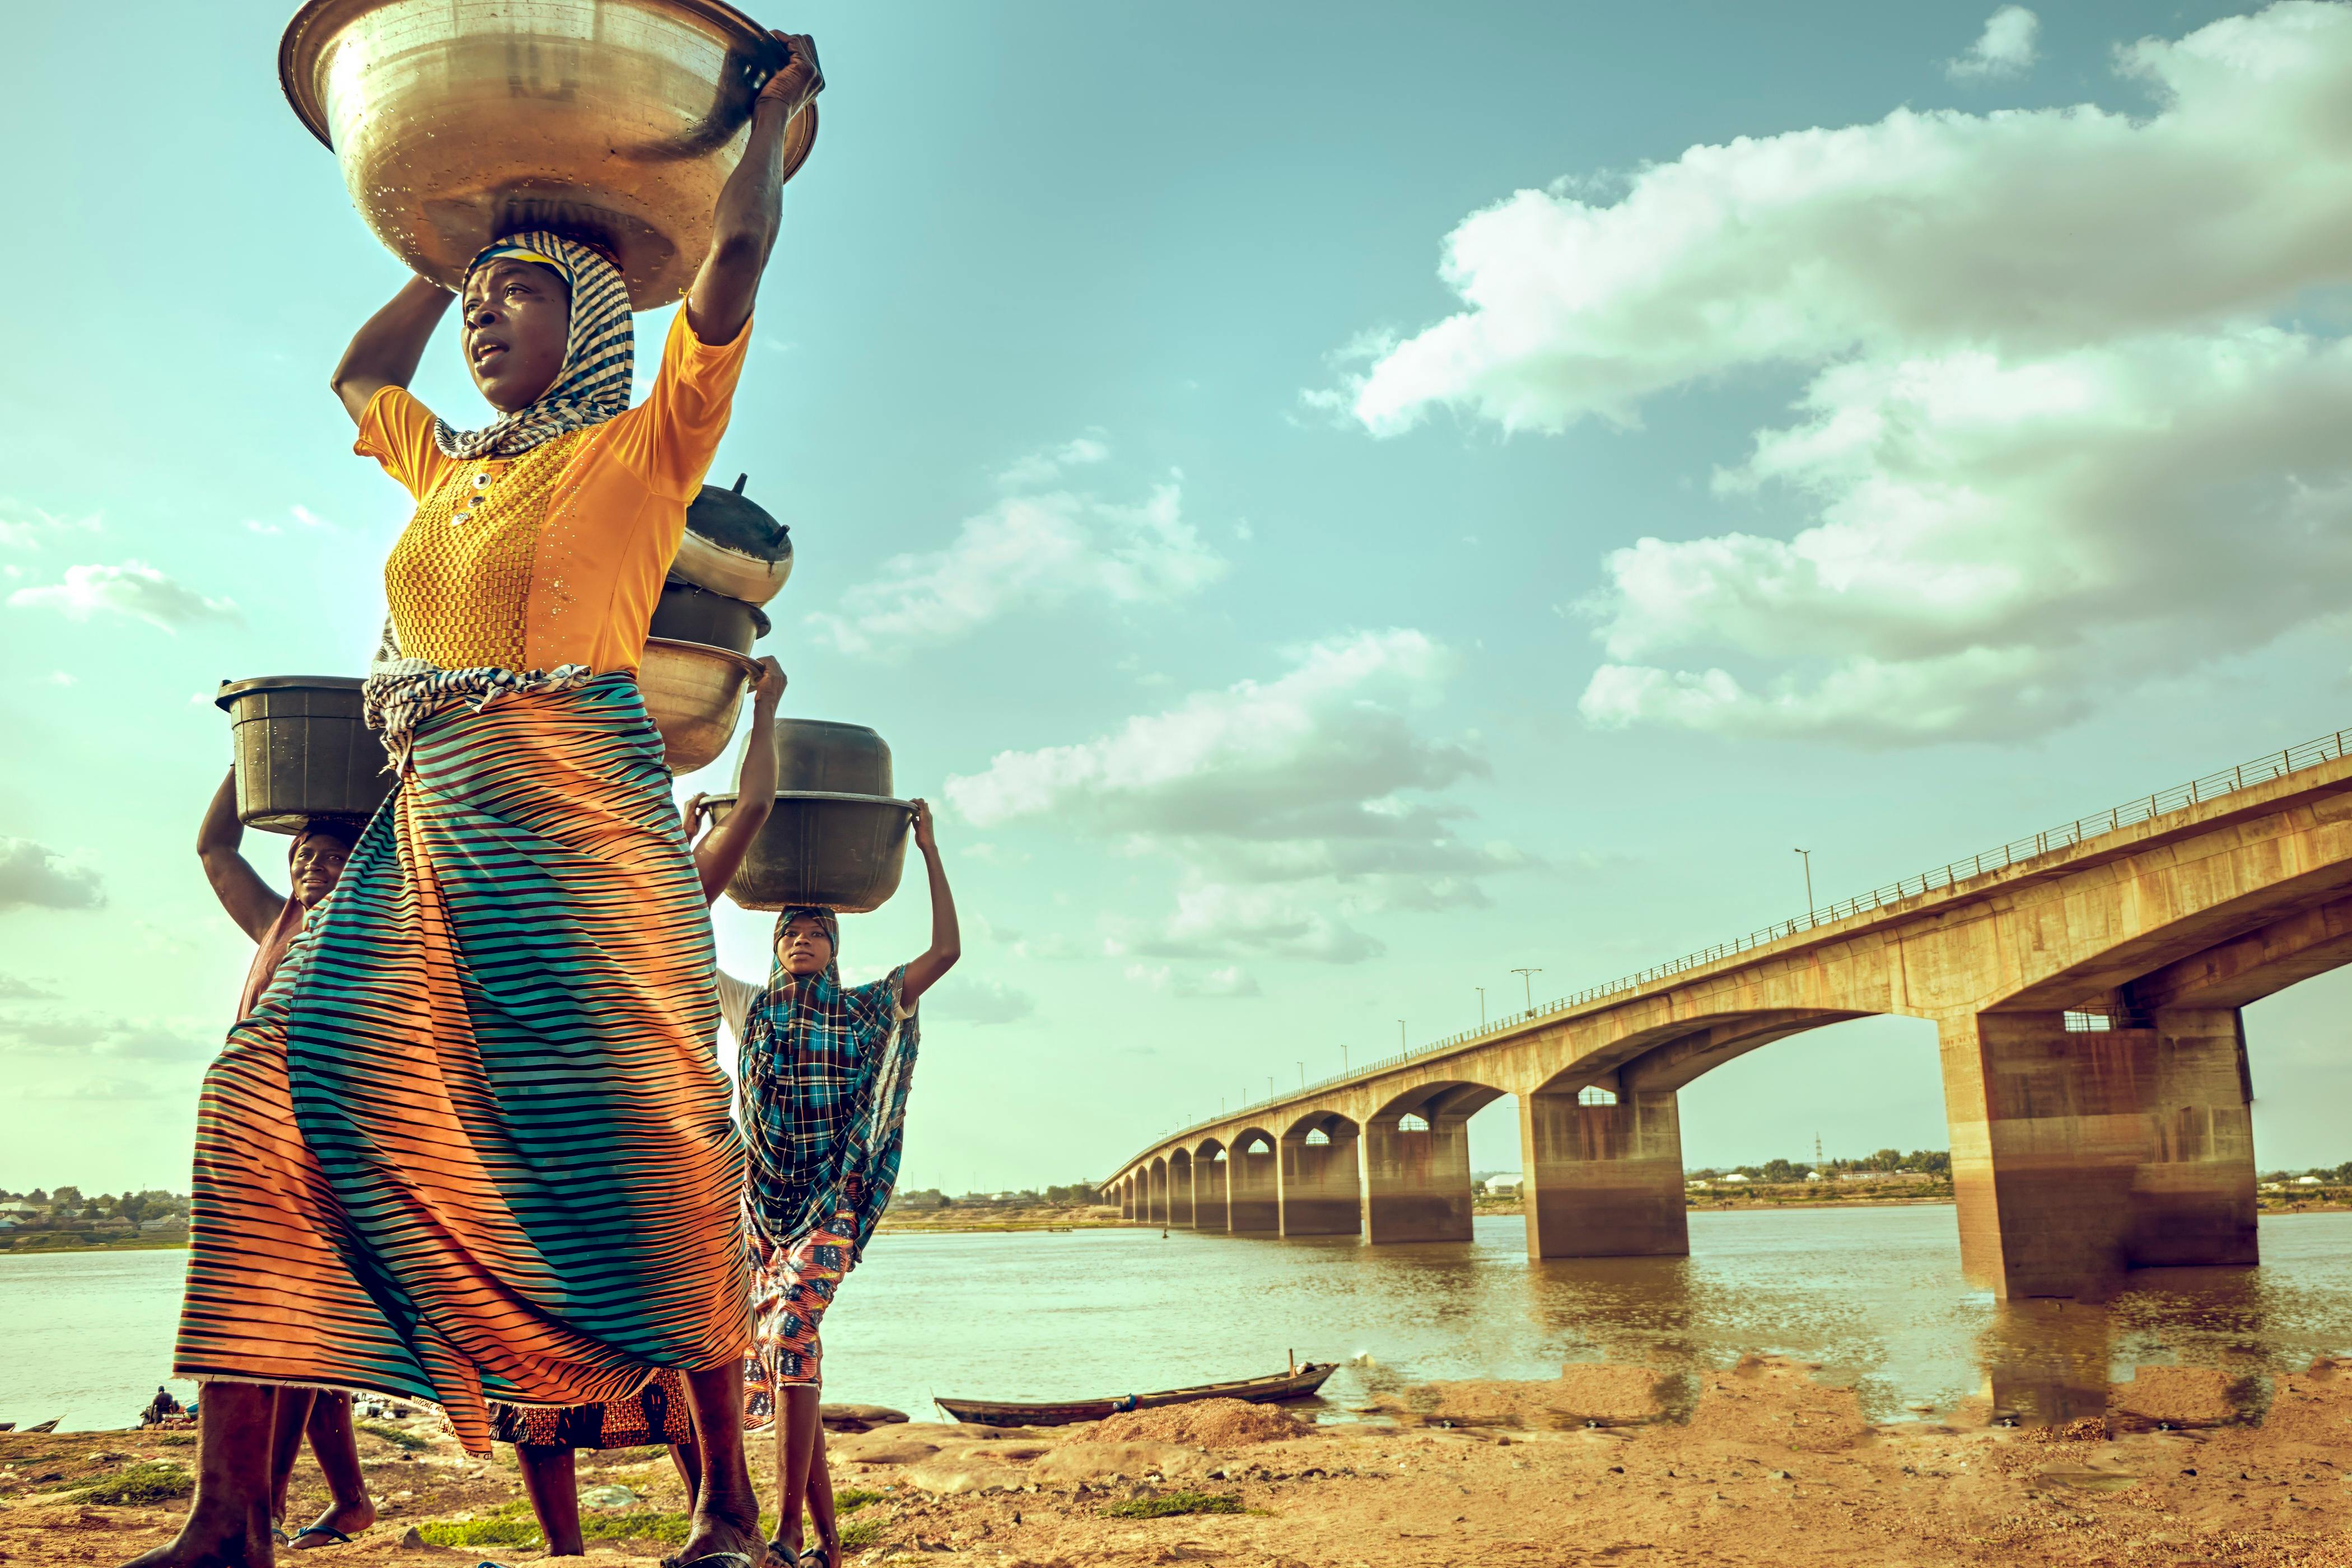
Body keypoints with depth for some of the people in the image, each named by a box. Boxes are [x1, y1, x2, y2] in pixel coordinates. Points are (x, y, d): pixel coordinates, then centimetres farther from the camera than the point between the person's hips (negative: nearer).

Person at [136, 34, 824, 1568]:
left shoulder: (643, 448, 8)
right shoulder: (453, 471, 25)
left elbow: (734, 256, 0)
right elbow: (359, 374, 45)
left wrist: (776, 112, 16)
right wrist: (458, 246, 44)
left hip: (577, 819, -6)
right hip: (425, 828, 7)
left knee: (648, 1139, -12)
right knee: (275, 1096, -7)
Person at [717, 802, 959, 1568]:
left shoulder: (866, 1010, 7)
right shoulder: (749, 1006, 14)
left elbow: (947, 950, 1)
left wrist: (929, 850, 3)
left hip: (830, 1204, -4)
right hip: (761, 1204, 4)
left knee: (790, 1334, -23)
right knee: (782, 1355, 2)